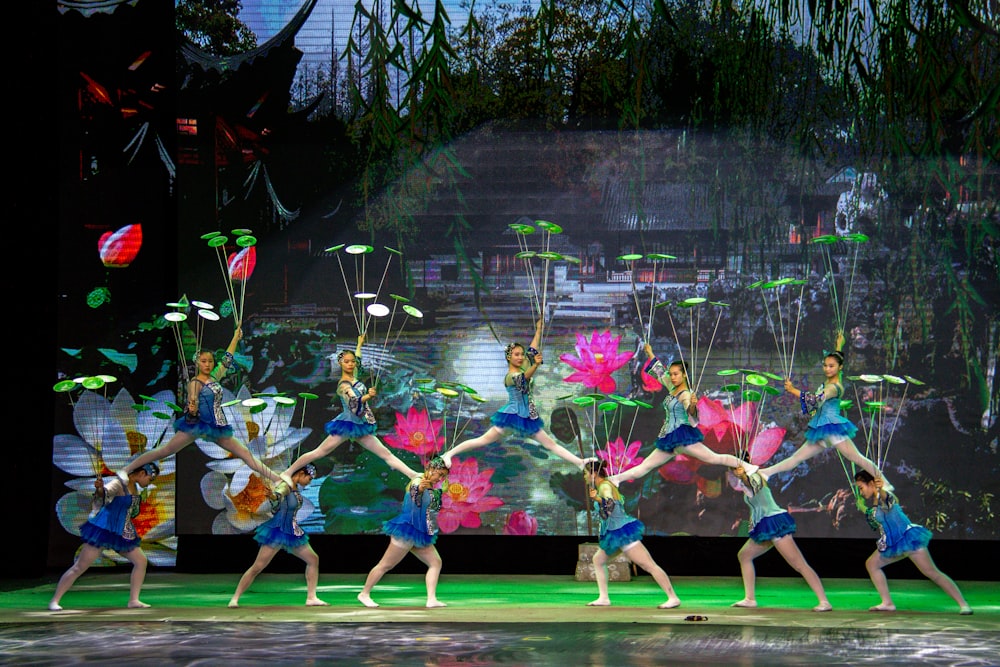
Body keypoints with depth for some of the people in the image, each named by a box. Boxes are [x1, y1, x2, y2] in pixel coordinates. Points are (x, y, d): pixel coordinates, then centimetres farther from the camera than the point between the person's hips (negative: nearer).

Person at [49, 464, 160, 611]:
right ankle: (54, 601, -4)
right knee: (80, 567, -8)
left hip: (123, 533, 9)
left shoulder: (134, 487, 11)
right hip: (104, 530, -9)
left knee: (141, 561, 4)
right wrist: (99, 489, -55)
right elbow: (104, 493, -37)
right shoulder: (119, 484, -15)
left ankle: (133, 600, 11)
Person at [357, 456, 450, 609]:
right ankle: (364, 594, 10)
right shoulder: (418, 481, -18)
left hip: (419, 535, 9)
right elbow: (414, 492, -42)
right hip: (407, 531, -9)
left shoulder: (432, 486, 11)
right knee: (386, 565, -1)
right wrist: (419, 489, -64)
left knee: (436, 562, 0)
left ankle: (431, 599, -5)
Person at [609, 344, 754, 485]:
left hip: (683, 436, -8)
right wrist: (650, 354, 34)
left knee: (713, 458, -13)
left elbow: (691, 414, -29)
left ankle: (745, 465, -12)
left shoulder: (685, 395, -13)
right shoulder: (673, 389, 11)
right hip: (669, 439, 8)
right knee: (645, 465, 10)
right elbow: (660, 372, 26)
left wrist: (693, 405, -50)